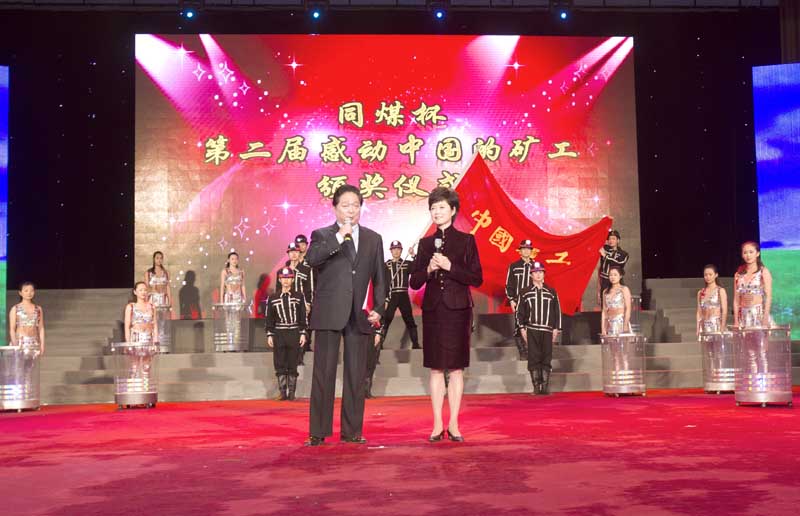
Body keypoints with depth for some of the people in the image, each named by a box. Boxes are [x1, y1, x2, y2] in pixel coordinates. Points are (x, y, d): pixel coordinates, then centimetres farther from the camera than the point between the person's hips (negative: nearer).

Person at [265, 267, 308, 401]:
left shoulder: (299, 297, 5)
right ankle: (282, 392, 5)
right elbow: (269, 318, 8)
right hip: (279, 334, 1)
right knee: (280, 365, 0)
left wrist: (303, 333, 0)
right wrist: (269, 335, 2)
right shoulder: (272, 298, 7)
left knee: (293, 365, 1)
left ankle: (291, 392, 7)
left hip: (294, 333, -1)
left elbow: (303, 316, 6)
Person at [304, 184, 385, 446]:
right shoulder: (322, 235, 6)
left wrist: (378, 312, 6)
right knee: (323, 373, -1)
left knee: (356, 375, 5)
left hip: (359, 317, 3)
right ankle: (318, 431, 4)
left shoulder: (373, 239, 14)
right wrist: (338, 238, -20)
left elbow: (379, 280, 15)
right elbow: (311, 258, -16)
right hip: (329, 315, -3)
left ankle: (352, 430, 12)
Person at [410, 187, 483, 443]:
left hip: (457, 309, -2)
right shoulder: (426, 243, 10)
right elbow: (414, 282, 9)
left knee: (456, 368, 1)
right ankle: (437, 425, 8)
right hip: (433, 309, 2)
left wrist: (450, 267, -14)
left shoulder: (466, 241, 2)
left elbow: (477, 278, -3)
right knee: (435, 368, 3)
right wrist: (428, 270, -10)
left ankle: (453, 424, 7)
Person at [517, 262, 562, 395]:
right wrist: (522, 328, 0)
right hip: (532, 330, -1)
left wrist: (556, 328, 4)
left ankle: (545, 386, 4)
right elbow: (520, 312, 7)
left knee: (546, 359, 0)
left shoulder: (551, 292, 10)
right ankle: (536, 387, 0)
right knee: (533, 359, -3)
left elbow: (557, 311, 10)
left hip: (547, 330, 1)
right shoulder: (525, 293, 7)